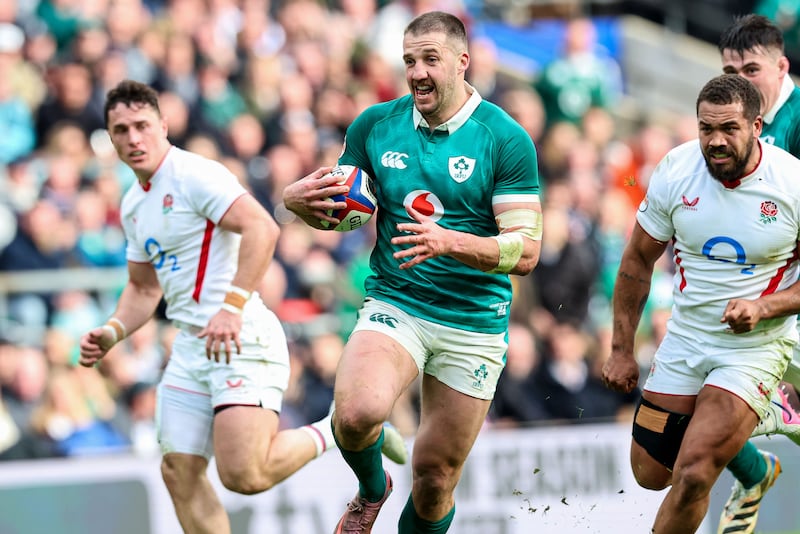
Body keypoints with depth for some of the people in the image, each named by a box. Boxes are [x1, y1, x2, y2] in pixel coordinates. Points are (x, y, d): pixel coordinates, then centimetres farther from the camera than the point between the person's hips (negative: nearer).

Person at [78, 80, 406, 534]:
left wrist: (232, 308, -27)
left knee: (244, 474, -21)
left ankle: (337, 432, 4)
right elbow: (144, 287, 29)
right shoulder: (133, 204, 18)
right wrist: (112, 333, 11)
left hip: (241, 340, -9)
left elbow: (262, 229, -22)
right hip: (192, 346, 9)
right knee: (180, 474, 2)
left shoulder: (193, 174, -10)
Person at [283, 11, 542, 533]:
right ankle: (372, 489, 5)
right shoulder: (376, 125, 2)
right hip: (394, 307, 1)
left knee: (435, 480, 4)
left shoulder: (506, 139, -7)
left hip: (474, 324, -1)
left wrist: (451, 242, -30)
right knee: (357, 413, -29)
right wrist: (298, 199, -8)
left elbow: (526, 250, -12)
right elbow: (340, 211, 16)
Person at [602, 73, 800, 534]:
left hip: (756, 348, -4)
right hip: (685, 339, 4)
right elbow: (638, 261, 5)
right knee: (651, 475, 12)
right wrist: (622, 351, 6)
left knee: (692, 476, -18)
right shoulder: (677, 171, -8)